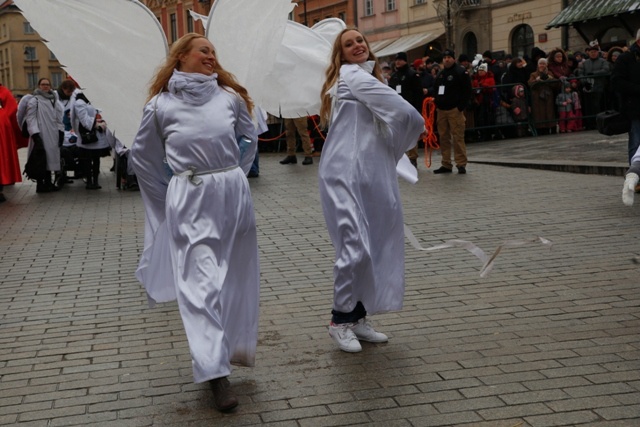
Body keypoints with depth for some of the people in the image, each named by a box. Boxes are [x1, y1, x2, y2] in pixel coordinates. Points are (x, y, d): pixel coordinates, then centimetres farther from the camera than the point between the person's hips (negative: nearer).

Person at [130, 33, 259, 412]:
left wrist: (233, 176, 12)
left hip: (233, 193, 3)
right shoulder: (161, 105, 1)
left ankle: (233, 349, 25)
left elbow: (249, 138, 18)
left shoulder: (229, 96, 5)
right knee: (201, 285, -7)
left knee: (235, 279, 9)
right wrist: (171, 193, 8)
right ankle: (216, 372, -6)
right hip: (189, 200, -3)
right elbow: (142, 155, 11)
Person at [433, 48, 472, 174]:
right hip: (441, 110, 7)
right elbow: (436, 91, 26)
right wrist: (436, 105, 12)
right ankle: (446, 164, 12)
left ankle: (461, 164, -4)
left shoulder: (461, 73, -2)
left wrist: (461, 107, -14)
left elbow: (467, 91, -7)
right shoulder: (440, 74, 19)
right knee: (444, 138, 7)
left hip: (455, 110, -7)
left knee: (458, 137, -8)